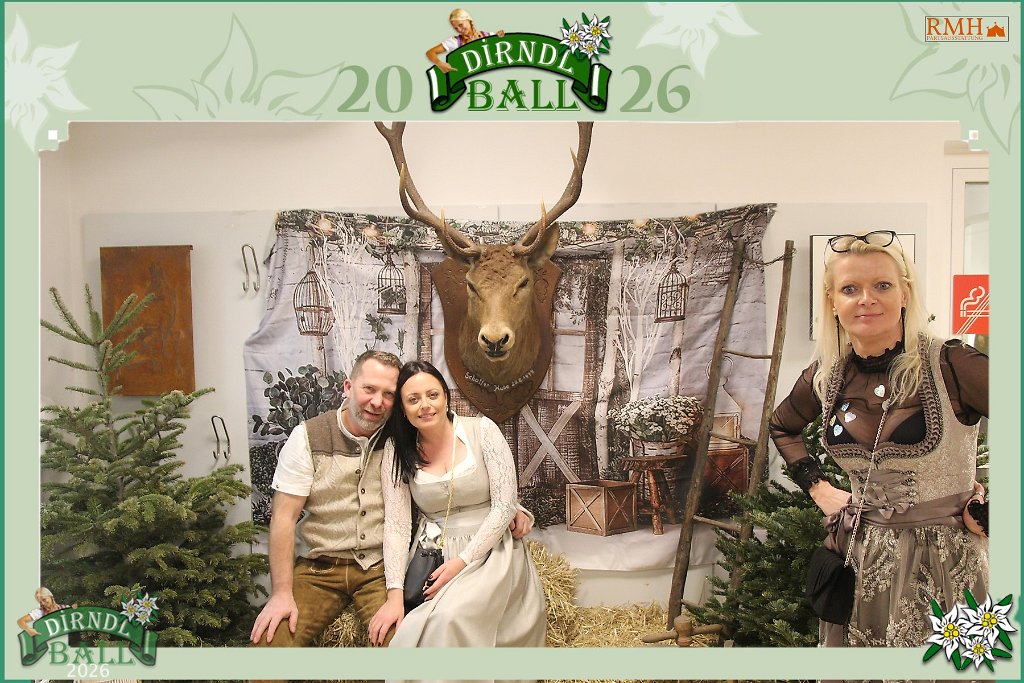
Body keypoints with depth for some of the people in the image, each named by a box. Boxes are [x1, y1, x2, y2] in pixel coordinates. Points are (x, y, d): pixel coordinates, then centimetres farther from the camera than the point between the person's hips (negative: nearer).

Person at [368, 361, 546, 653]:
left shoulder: (482, 431, -6)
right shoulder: (397, 450, 1)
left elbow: (504, 504, -8)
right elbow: (396, 524, -4)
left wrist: (463, 561, -15)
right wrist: (395, 593, -15)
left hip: (488, 551, -2)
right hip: (433, 555, 2)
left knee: (450, 618, -28)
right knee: (412, 629, -24)